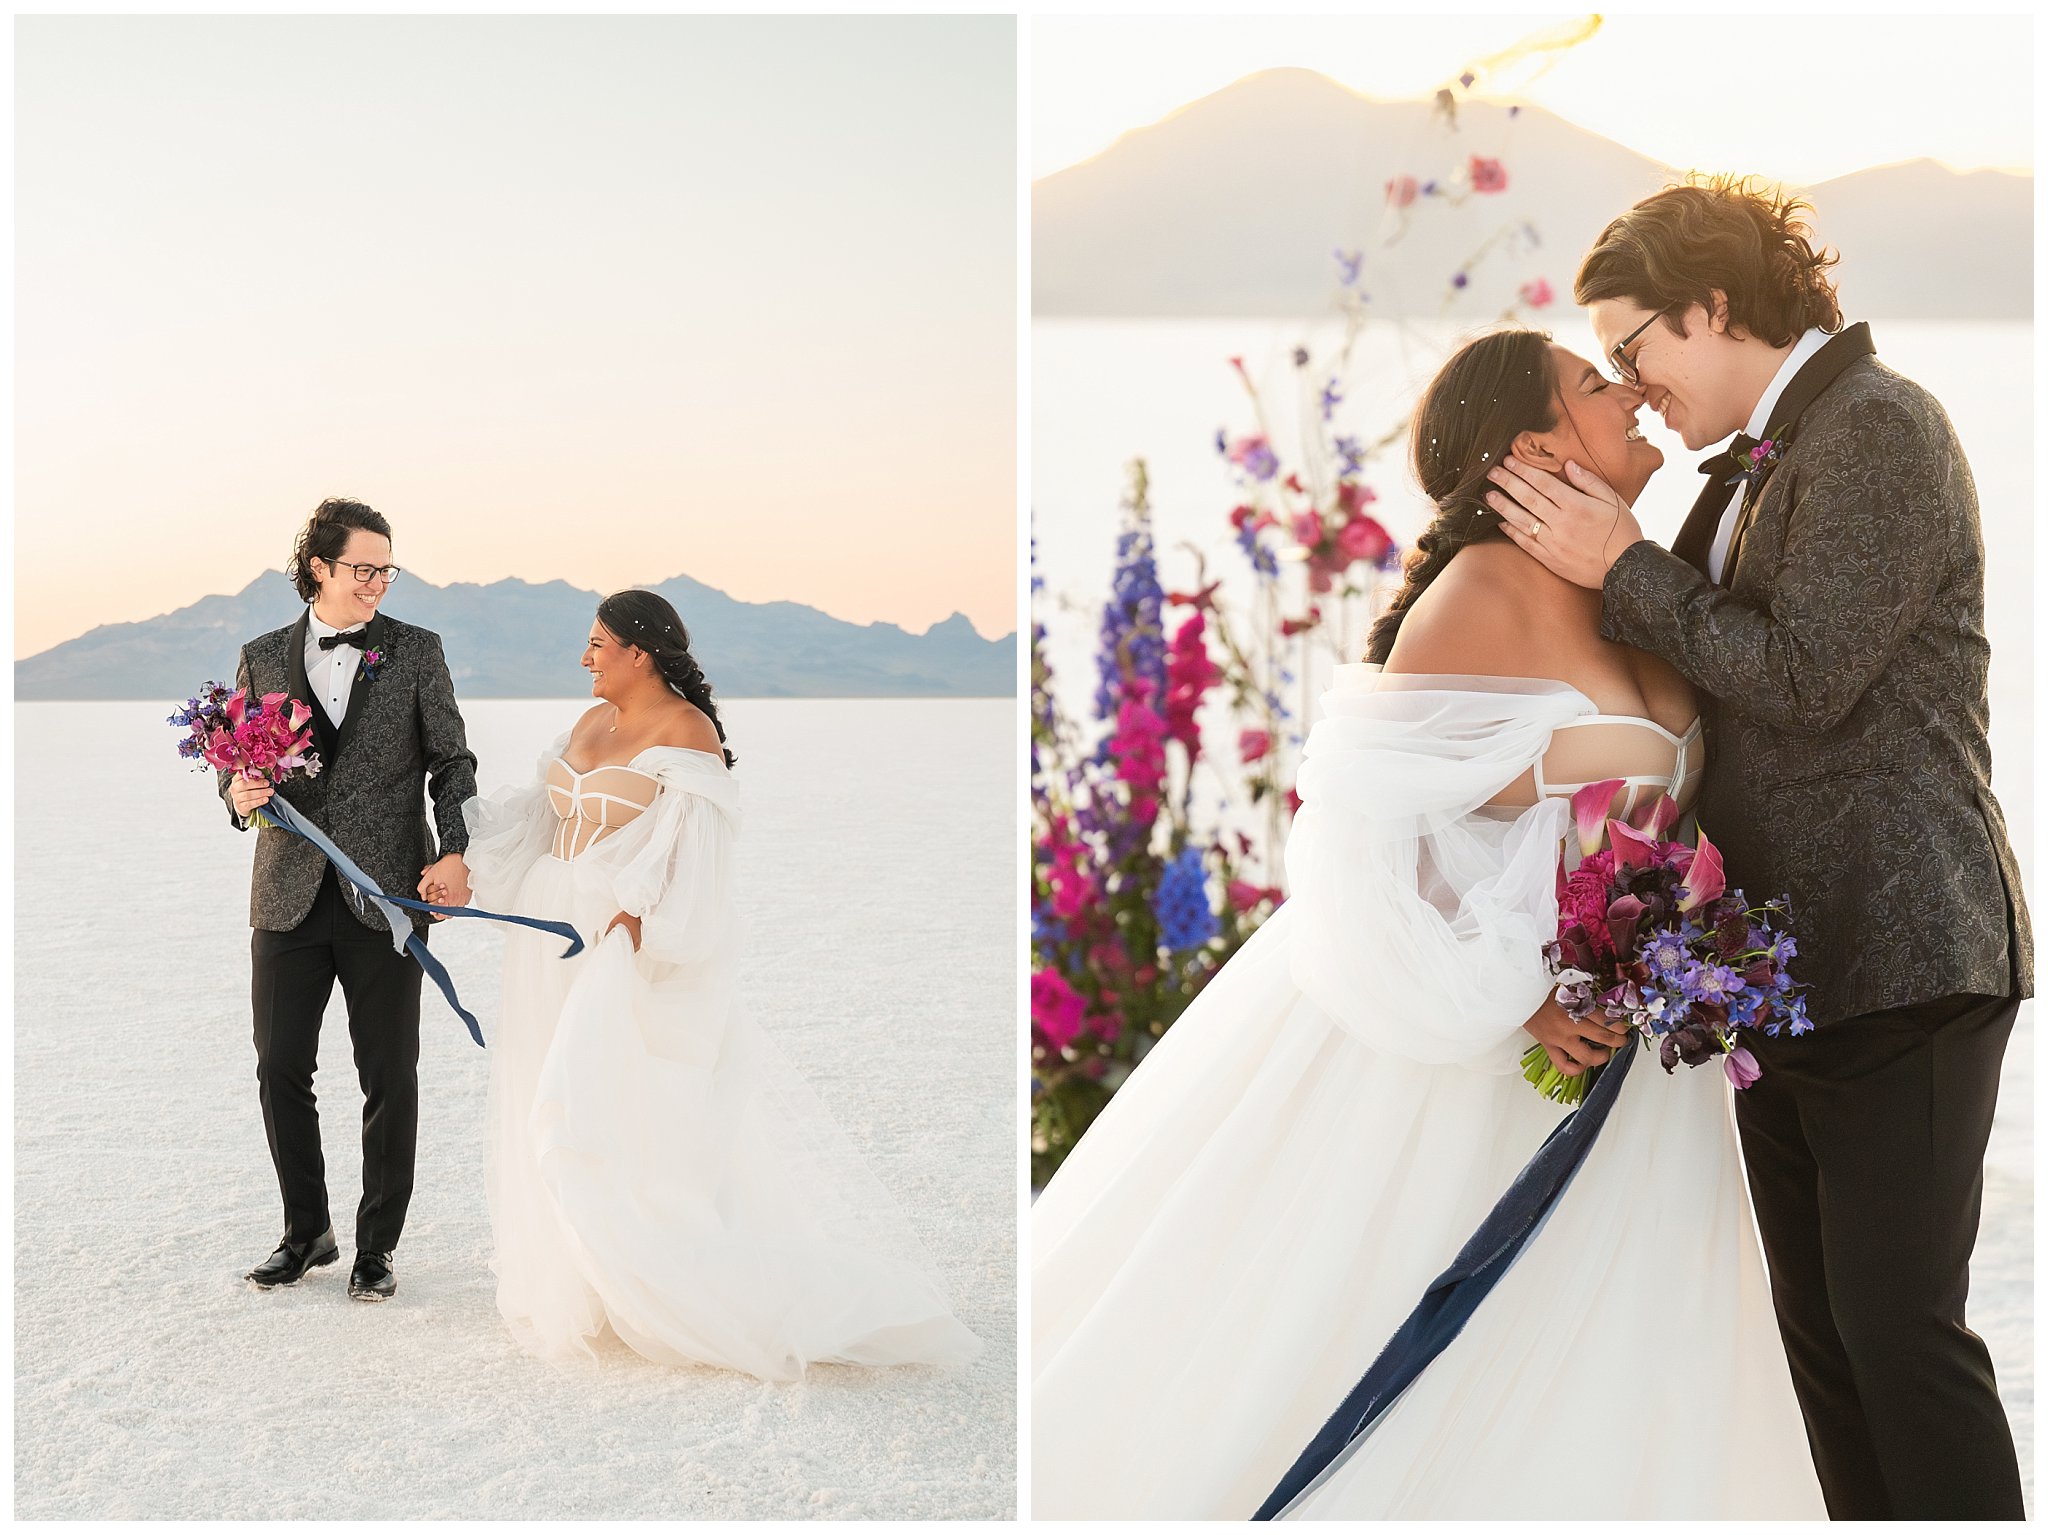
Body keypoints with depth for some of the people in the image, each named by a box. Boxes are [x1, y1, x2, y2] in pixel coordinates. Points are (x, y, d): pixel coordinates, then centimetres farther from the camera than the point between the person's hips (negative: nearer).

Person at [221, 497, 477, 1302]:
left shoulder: (417, 652, 3)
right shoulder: (262, 658, 9)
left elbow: (452, 761, 2)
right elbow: (238, 764, 14)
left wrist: (452, 851, -13)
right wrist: (239, 792, -10)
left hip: (386, 895, -2)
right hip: (289, 896, 2)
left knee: (390, 1077, 2)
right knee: (281, 1070, 6)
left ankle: (377, 1244, 16)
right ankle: (306, 1232, 24)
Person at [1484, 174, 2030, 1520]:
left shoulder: (1878, 424, -9)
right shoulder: (1758, 463, 19)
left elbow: (1802, 676, -17)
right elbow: (1703, 675, 17)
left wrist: (1622, 569, -9)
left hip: (1896, 954, -9)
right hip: (1790, 960, 9)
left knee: (1899, 1323, -10)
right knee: (1823, 1325, 11)